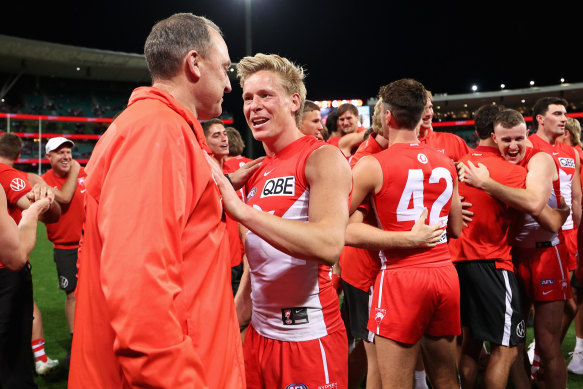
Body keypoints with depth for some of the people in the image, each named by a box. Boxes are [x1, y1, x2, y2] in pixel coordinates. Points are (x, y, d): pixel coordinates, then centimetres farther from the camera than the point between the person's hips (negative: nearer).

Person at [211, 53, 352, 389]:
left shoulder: (323, 158, -12)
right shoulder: (258, 173, 10)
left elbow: (329, 245, -28)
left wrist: (242, 210, -30)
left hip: (309, 339, -7)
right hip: (259, 334, 7)